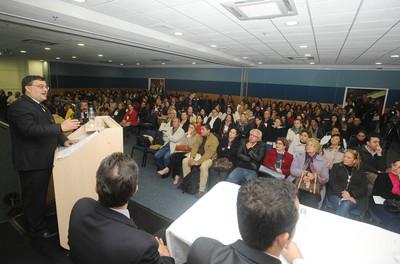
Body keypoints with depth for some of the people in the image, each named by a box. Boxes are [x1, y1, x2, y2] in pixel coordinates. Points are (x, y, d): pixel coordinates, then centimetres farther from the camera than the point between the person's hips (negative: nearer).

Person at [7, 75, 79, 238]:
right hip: (31, 162, -9)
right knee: (33, 196, 7)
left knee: (41, 194, 23)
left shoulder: (41, 106, 14)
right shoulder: (19, 107, -17)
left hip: (44, 160, 9)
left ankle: (41, 220, 42)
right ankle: (37, 230, 25)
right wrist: (61, 127, -34)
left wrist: (64, 140, -3)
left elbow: (49, 127, 14)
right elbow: (30, 129, -31)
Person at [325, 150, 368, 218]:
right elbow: (332, 182, 1)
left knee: (345, 205, -33)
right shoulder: (336, 167, 14)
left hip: (353, 197, 0)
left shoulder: (361, 172, 18)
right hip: (335, 195, 0)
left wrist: (351, 194, -13)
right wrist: (342, 193, -15)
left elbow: (363, 189, 6)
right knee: (344, 209, -32)